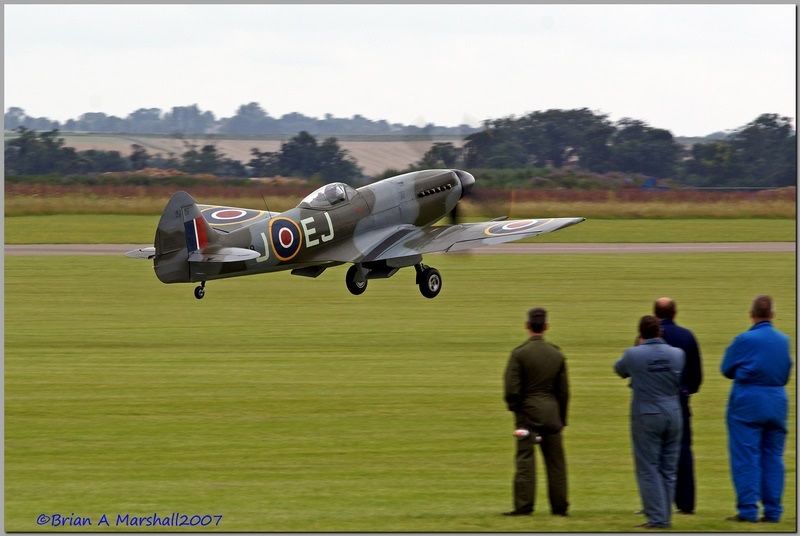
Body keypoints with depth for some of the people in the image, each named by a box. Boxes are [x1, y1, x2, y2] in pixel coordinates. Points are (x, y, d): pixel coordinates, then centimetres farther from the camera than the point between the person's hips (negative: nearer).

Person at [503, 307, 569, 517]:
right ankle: (559, 506, 12)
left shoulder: (519, 353, -8)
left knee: (525, 459, -3)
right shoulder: (557, 354, 5)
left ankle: (524, 505, -7)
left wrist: (514, 409, 5)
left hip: (527, 412, -4)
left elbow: (512, 388, -11)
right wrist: (562, 418, 16)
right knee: (555, 461, 8)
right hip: (551, 413, 4)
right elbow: (564, 391, 9)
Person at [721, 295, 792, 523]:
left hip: (748, 402, -5)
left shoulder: (744, 340, -11)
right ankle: (772, 511, 9)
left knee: (746, 457, -1)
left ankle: (747, 510, -5)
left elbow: (727, 370, 1)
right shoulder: (784, 341, 4)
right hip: (777, 401, 5)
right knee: (773, 457, 9)